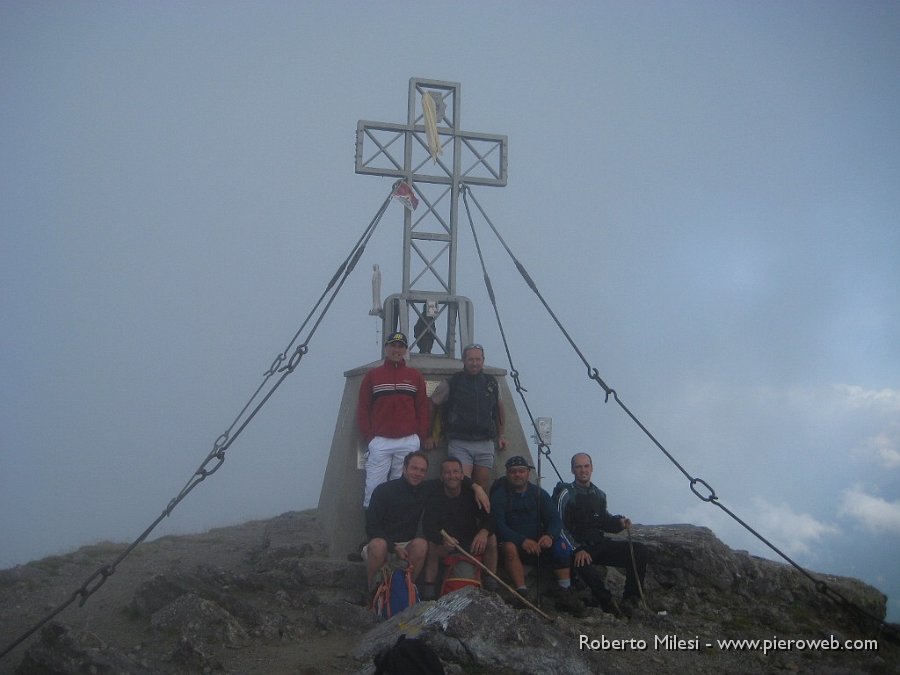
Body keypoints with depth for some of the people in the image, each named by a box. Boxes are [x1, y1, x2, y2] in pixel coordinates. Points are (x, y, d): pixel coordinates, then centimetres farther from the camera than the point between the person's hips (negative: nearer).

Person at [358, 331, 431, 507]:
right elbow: (362, 409, 7)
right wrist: (368, 438, -2)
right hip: (379, 442, 0)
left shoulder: (415, 376, 10)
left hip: (409, 442, 1)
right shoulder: (372, 375, 9)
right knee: (373, 488, -5)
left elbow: (424, 409, 9)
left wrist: (420, 437, 1)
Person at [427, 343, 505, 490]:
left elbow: (499, 408, 24)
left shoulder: (492, 383, 9)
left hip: (485, 444, 3)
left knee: (482, 489, 5)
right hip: (460, 444, -3)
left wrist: (500, 435, 22)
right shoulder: (451, 383, -2)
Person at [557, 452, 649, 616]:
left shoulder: (599, 494, 14)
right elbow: (560, 527, -11)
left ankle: (630, 599, -11)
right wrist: (577, 550, -22)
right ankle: (605, 600, -15)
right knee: (583, 563, -41)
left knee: (639, 549, -14)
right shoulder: (566, 494, -5)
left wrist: (619, 522, 2)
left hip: (599, 545, 6)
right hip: (579, 549, -6)